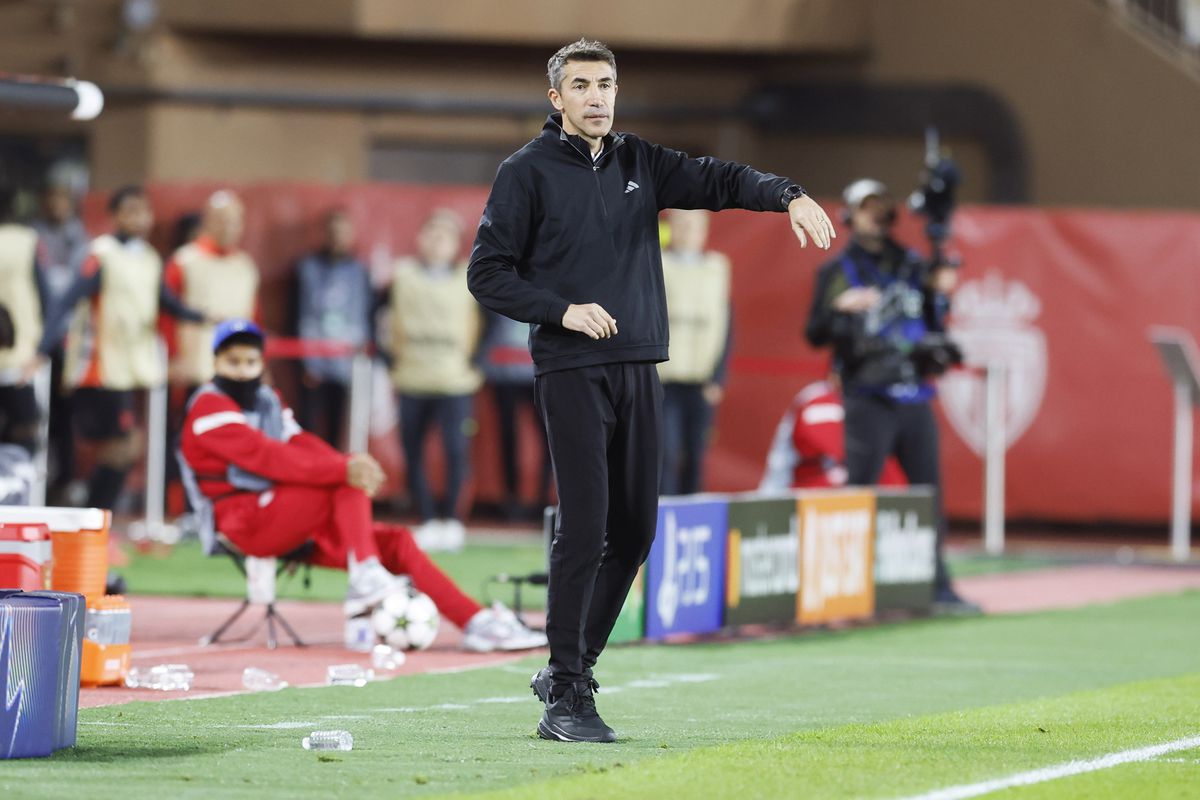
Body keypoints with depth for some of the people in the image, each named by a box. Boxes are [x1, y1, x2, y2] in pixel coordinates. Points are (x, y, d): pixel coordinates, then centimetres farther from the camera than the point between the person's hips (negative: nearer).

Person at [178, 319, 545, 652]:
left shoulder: (268, 401, 21)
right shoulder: (209, 408, -8)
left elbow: (302, 446, 7)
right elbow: (266, 456, -23)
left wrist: (350, 464, -16)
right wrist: (342, 470, -32)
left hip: (292, 522, 8)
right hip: (244, 524, -8)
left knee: (395, 540, -4)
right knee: (347, 480, -25)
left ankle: (476, 622, -8)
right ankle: (365, 578, -36)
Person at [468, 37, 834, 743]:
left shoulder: (639, 162, 13)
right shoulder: (529, 172, -2)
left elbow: (717, 181, 1)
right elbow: (488, 274, -4)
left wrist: (787, 196, -17)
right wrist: (563, 310, -16)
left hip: (640, 369, 6)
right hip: (572, 371, -6)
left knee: (634, 530, 6)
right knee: (585, 527, -12)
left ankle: (570, 666, 20)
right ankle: (565, 699, -8)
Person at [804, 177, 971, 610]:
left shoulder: (912, 266, 14)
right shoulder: (837, 272, 3)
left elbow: (934, 327, 18)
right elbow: (816, 335, -4)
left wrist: (939, 294, 1)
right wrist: (840, 306, -21)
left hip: (915, 397, 4)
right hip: (868, 400, -4)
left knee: (929, 489, 6)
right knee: (858, 490, -7)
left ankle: (937, 585, 12)